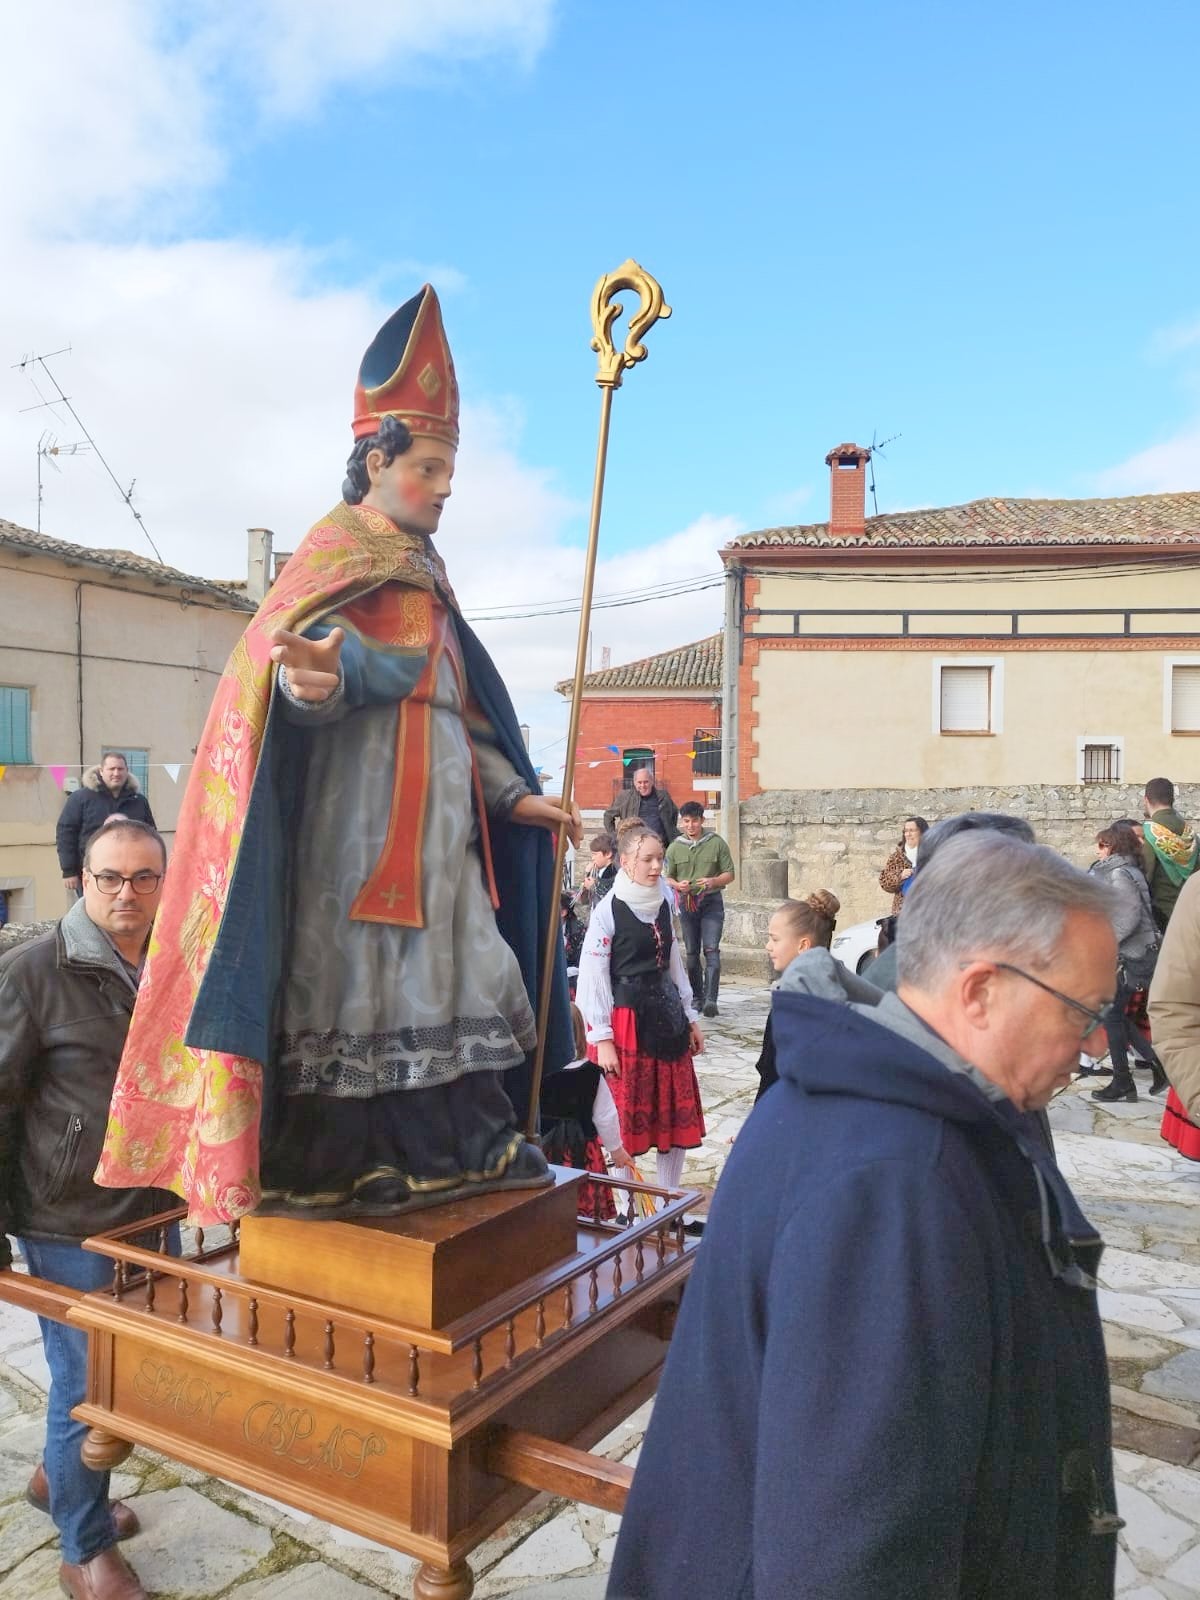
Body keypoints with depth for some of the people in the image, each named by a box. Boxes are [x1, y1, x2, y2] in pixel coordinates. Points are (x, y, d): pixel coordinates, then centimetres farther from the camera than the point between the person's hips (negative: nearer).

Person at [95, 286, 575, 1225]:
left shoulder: (424, 576, 23)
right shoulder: (337, 555, -2)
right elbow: (312, 648, -24)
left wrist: (514, 795, 17)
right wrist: (318, 676, -48)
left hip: (438, 807, 9)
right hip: (361, 805, -9)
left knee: (444, 965, 8)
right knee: (352, 968, -7)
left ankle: (449, 1144, 16)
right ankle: (331, 1165, 3)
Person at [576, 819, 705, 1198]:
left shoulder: (663, 904, 7)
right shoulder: (608, 910, -12)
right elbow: (593, 976, -12)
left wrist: (689, 1016, 16)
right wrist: (602, 1039, -14)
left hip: (665, 1014, 6)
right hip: (626, 1020, -6)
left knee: (678, 1115, 11)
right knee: (627, 1118, 3)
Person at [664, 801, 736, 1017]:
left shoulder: (717, 843, 0)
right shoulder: (675, 847, 6)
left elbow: (729, 874, 1)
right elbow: (667, 876, 9)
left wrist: (713, 881, -19)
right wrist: (678, 885, -13)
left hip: (711, 902, -3)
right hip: (687, 902, 3)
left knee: (711, 950, -12)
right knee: (691, 953, 8)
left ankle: (710, 999, -16)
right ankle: (697, 998, 19)